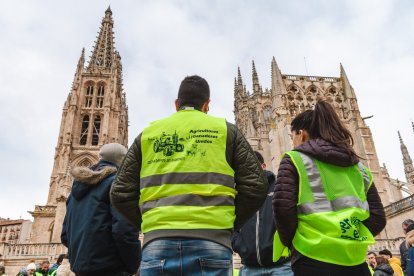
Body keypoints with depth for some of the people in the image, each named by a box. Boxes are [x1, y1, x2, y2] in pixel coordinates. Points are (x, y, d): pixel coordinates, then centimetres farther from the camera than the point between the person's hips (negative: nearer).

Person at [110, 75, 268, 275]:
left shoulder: (147, 134, 15)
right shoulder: (225, 130, 11)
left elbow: (121, 194, 11)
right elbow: (256, 187, 5)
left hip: (157, 242, 2)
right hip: (210, 242, -1)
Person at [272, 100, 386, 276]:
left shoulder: (294, 159, 0)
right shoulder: (358, 166, 16)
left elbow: (283, 208, -12)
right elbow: (378, 218, 13)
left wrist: (291, 243, 4)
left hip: (313, 261, -5)